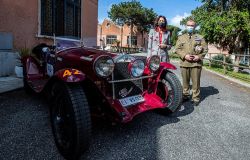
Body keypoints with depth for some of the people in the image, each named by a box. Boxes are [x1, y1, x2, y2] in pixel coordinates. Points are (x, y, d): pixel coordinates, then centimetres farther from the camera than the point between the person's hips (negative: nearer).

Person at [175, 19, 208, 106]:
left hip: (196, 63, -1)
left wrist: (199, 57, -9)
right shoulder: (181, 37, 13)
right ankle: (185, 95, 21)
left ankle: (196, 98, 9)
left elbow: (205, 49, 7)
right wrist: (185, 56, -12)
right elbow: (177, 49, 3)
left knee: (196, 81, 1)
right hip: (184, 62, 1)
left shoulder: (200, 37, 12)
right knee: (185, 81, 8)